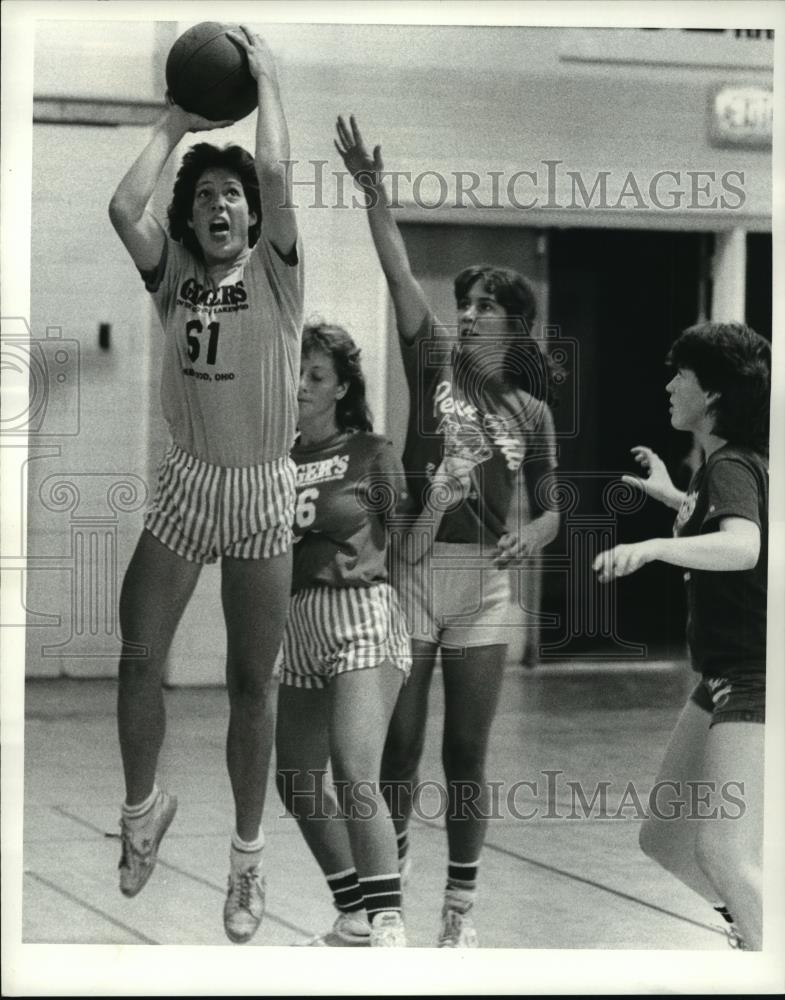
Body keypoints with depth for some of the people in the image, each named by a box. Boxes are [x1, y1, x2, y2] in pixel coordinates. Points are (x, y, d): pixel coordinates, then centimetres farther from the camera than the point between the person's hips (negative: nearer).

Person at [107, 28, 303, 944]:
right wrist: (177, 120, -6)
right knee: (138, 657, 4)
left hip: (261, 491, -3)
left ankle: (247, 856, 15)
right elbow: (124, 206, -14)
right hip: (183, 486, 3)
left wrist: (265, 77, -10)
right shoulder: (172, 274, 3)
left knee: (251, 682, 4)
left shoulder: (275, 271, -5)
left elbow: (276, 174, -20)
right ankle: (143, 807, 28)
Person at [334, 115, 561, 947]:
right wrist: (374, 192, -18)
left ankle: (460, 910, 10)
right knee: (397, 744, 2)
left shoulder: (531, 412, 8)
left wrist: (532, 533, -11)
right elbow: (400, 275, -7)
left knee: (466, 755, 2)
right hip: (409, 571, 0)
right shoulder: (436, 364, 5)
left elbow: (549, 508, 12)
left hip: (482, 585, 0)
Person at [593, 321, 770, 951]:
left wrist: (650, 547, -54)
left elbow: (743, 546, -41)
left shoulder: (731, 465, -18)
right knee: (666, 840, 13)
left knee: (723, 852, -21)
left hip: (755, 684, -10)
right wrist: (670, 496, 38)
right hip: (724, 679, 10)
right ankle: (753, 926, 30)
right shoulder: (733, 462, 11)